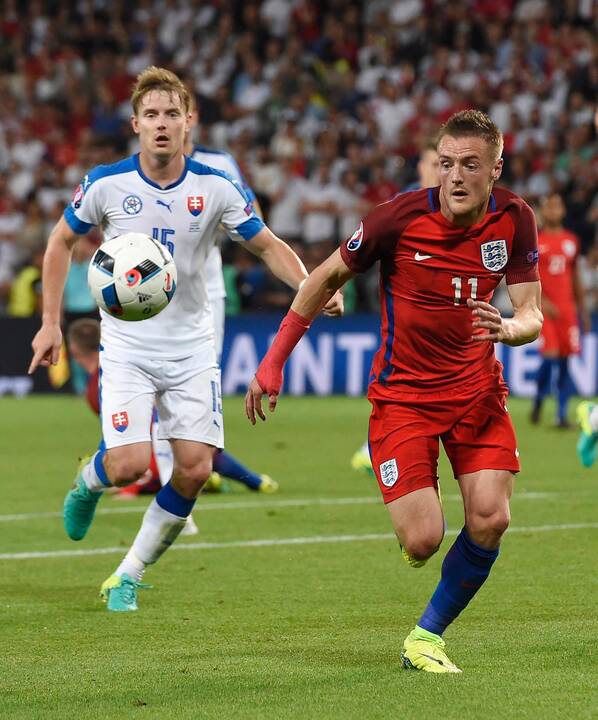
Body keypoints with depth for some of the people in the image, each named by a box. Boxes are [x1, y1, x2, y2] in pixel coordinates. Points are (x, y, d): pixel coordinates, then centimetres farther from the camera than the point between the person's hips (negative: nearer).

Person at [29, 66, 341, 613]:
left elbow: (268, 246, 2)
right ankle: (90, 481, 23)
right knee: (130, 465, -17)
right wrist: (51, 322, 3)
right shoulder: (107, 184, -8)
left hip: (192, 348, 2)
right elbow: (62, 241, 7)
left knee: (195, 469, -7)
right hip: (126, 347, -2)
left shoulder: (217, 188, -7)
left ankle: (130, 574, 13)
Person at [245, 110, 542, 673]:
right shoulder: (400, 217, -18)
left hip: (477, 388, 3)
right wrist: (274, 359, -2)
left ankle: (427, 637, 8)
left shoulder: (514, 220, -8)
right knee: (423, 539, -14)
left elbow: (532, 317, -6)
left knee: (489, 520, -13)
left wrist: (508, 328, -32)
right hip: (403, 392, -3)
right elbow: (328, 276, -3)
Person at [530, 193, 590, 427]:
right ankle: (538, 401, 11)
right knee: (550, 356, -14)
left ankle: (562, 414, 5)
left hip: (566, 307, 4)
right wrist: (541, 301, -17)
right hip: (543, 308, -4)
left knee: (565, 361, 1)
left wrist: (583, 310, 18)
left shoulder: (571, 240, 12)